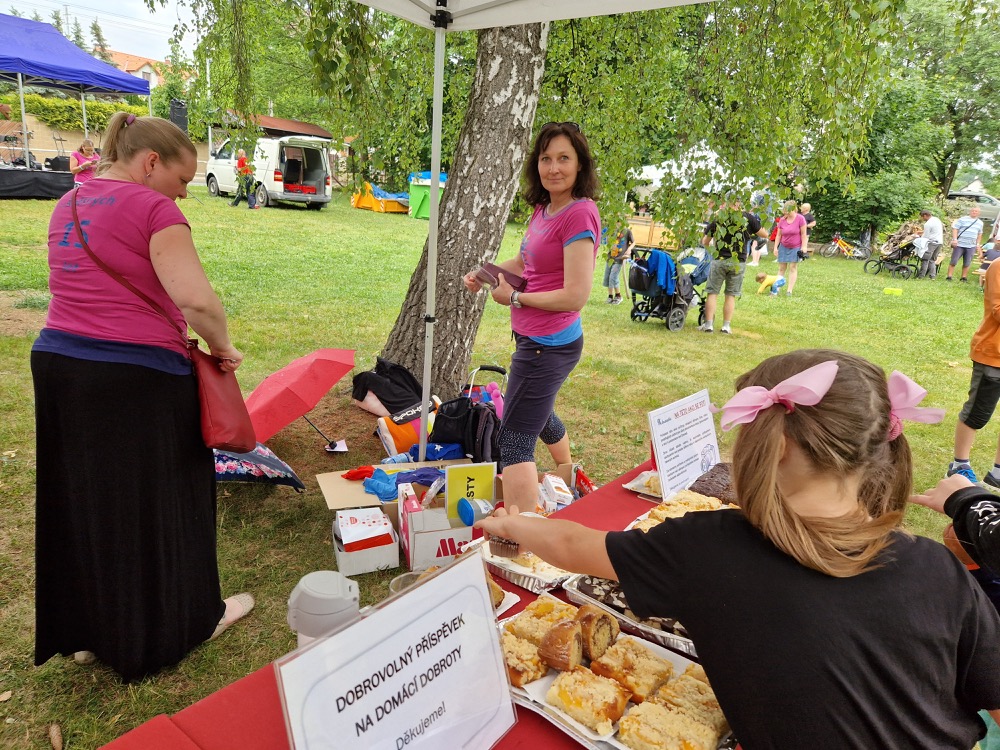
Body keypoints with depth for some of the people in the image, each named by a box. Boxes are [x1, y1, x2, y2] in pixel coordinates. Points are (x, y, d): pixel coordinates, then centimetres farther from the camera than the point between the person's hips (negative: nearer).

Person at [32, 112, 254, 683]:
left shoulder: (70, 203, 14)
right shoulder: (153, 209, -13)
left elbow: (88, 287, 18)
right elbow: (196, 298, -24)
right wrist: (223, 347, -6)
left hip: (58, 363, 8)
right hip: (136, 379, -8)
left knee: (82, 500, 18)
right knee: (157, 502, 7)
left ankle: (88, 630, 35)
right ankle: (185, 620, 27)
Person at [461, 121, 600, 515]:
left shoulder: (579, 214, -21)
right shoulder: (544, 208, 5)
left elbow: (575, 295, -25)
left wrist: (515, 297, -14)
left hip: (547, 345, -10)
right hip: (538, 339, 10)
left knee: (514, 439, -7)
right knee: (540, 414, 31)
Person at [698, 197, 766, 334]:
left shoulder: (718, 218, 0)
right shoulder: (748, 217, -1)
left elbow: (705, 242, 5)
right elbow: (763, 234, 8)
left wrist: (711, 243, 26)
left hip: (719, 260, -1)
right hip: (738, 262, 1)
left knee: (712, 293, 7)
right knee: (731, 295, 8)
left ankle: (708, 324, 4)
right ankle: (726, 326, 10)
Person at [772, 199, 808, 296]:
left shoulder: (800, 219, -12)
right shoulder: (782, 220, -2)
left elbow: (803, 234, -9)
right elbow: (778, 235, 5)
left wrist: (803, 247, -11)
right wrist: (775, 247, 2)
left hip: (795, 247, -3)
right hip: (783, 247, 3)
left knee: (793, 267, -2)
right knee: (781, 268, 5)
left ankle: (789, 290, -3)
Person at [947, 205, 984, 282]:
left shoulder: (980, 223, 14)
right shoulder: (962, 219, -1)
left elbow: (979, 234, 23)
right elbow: (955, 229, -5)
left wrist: (978, 243, 14)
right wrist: (955, 239, -15)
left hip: (971, 246, 4)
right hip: (959, 244, -4)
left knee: (967, 264, 6)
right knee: (953, 261, -4)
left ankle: (964, 277, 13)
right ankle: (949, 277, 1)